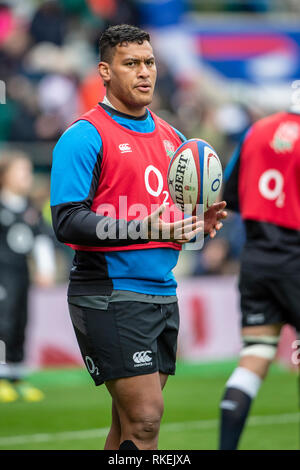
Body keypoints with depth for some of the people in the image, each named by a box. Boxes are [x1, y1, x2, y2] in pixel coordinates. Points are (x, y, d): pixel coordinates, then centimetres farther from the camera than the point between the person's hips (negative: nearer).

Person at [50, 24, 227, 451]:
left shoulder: (171, 137, 16)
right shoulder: (85, 136, -8)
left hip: (163, 295, 8)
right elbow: (67, 222, -16)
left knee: (133, 422, 8)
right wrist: (141, 229, -26)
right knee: (144, 419, -14)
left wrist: (200, 223, 1)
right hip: (109, 295, -7)